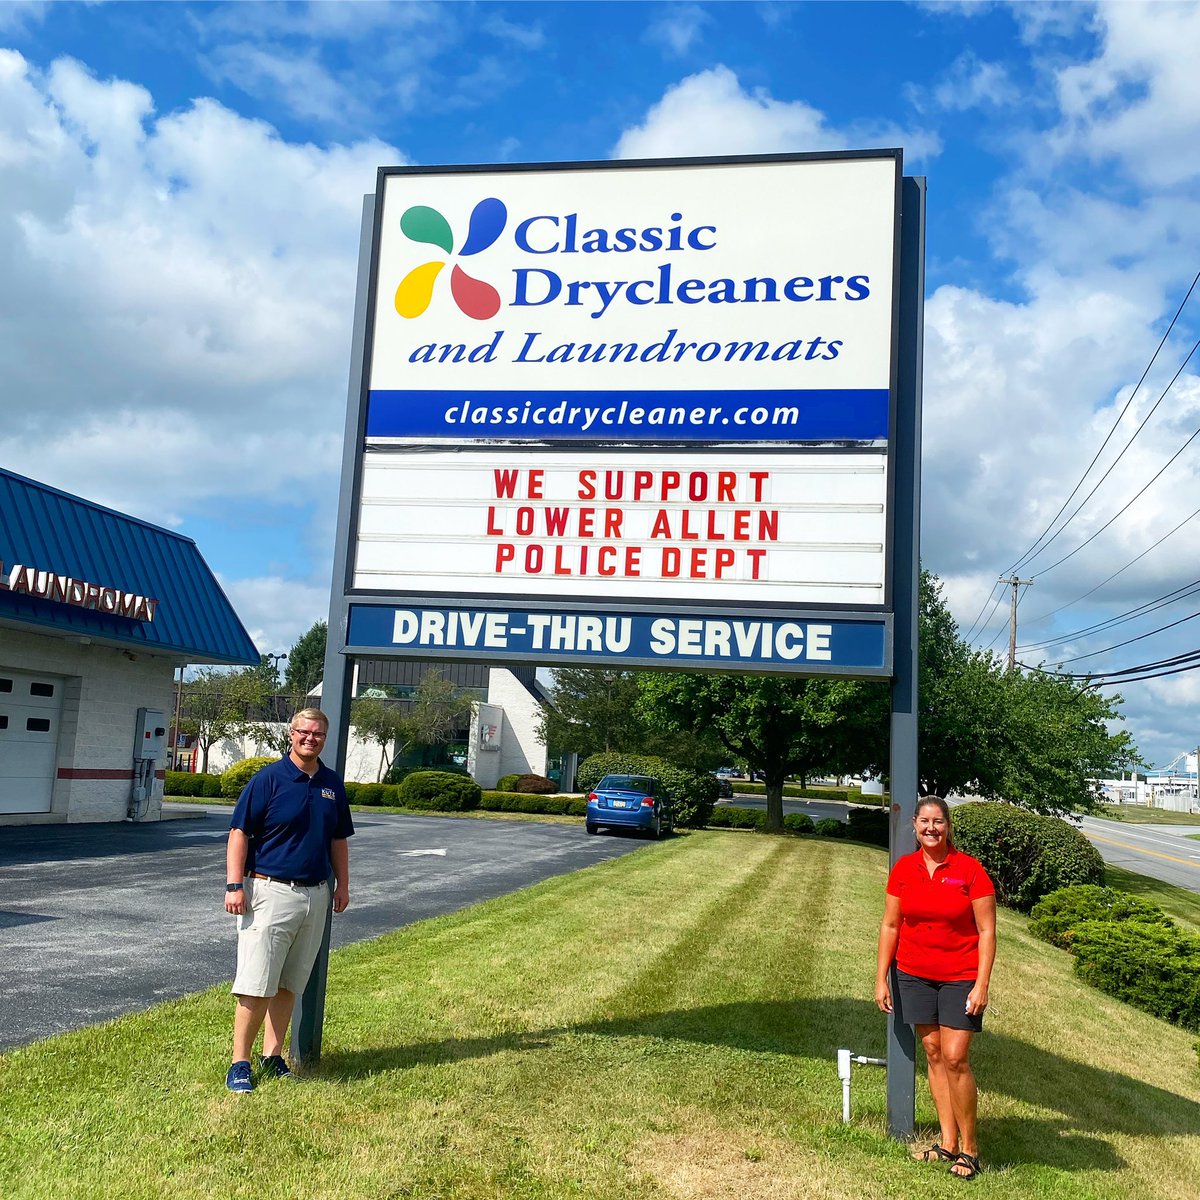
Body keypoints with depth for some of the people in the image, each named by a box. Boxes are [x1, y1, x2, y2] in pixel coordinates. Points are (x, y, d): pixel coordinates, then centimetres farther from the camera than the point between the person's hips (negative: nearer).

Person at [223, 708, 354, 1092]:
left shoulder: (332, 784, 10)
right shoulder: (268, 779, -6)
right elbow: (239, 833, -8)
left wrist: (343, 885, 16)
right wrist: (234, 885, -14)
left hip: (316, 895, 5)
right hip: (270, 891, -5)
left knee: (289, 985, 12)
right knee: (256, 985, -4)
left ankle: (273, 1058, 22)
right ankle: (240, 1064, 7)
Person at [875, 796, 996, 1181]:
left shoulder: (970, 869, -10)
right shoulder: (903, 869, 0)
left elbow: (987, 931, -8)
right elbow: (890, 926, 5)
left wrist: (981, 985, -12)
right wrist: (881, 979, 3)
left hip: (960, 978, -4)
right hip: (914, 975, 4)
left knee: (955, 1058, -6)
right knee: (933, 1053, 9)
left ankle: (969, 1147, 11)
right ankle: (948, 1142, 20)